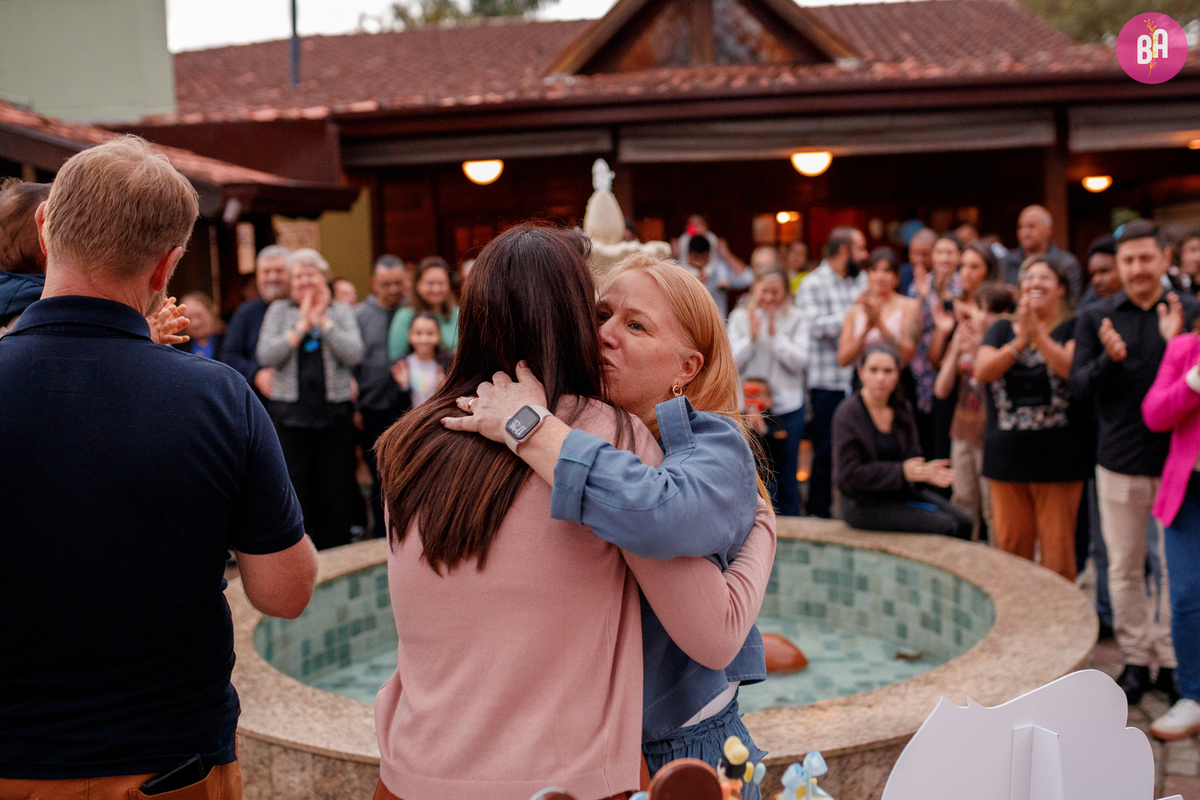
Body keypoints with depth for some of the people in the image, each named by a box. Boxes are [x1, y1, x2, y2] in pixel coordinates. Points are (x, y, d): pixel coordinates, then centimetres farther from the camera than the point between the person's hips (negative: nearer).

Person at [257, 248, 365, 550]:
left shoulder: (341, 312, 9)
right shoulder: (279, 311, 8)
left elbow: (354, 354, -6)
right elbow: (266, 355, -6)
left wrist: (322, 320, -10)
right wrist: (302, 325, -9)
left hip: (334, 412, 1)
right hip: (290, 412, 0)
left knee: (335, 489, 4)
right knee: (291, 487, -2)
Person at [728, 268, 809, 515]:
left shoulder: (795, 320, 4)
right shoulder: (740, 317, 5)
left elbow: (799, 361, -8)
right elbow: (733, 363, -1)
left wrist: (774, 334, -14)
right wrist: (752, 336, -14)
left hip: (788, 404, 0)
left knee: (786, 474, 7)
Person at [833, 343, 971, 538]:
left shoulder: (903, 409, 6)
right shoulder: (846, 416, -14)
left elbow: (913, 456, 11)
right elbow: (849, 474, -18)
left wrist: (925, 472, -14)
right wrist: (902, 472, -23)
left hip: (902, 492, 7)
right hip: (863, 504, -7)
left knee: (963, 523, -6)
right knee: (945, 526, -18)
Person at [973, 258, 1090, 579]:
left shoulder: (1073, 328, 2)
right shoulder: (1001, 330, 12)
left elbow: (1072, 369, -16)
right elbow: (982, 371, -4)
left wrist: (1037, 333, -18)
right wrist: (1021, 340, -14)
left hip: (1058, 455, -3)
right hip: (1008, 454, 3)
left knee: (1057, 551, 0)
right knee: (1011, 549, 9)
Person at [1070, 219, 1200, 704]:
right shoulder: (1096, 318, 2)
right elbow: (1078, 385, -2)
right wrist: (1109, 358, -20)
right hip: (1120, 460, 1)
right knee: (1124, 568, 8)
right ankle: (1136, 657, 21)